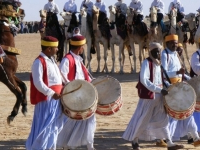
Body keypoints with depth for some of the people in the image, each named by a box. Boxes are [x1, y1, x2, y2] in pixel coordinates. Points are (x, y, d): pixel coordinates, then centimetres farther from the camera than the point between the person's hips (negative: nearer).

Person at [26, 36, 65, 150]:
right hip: (46, 100, -10)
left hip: (56, 99, 10)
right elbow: (38, 83, -22)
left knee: (54, 126, 16)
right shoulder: (39, 62, -16)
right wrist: (52, 94, -26)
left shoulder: (51, 60, 14)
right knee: (45, 126, -8)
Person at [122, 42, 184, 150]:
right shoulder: (147, 63, -13)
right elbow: (144, 80, -23)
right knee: (142, 119, 2)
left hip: (159, 96, 7)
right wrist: (159, 89, -27)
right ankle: (134, 140, 17)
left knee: (162, 119, 7)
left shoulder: (159, 63, 11)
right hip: (148, 95, -7)